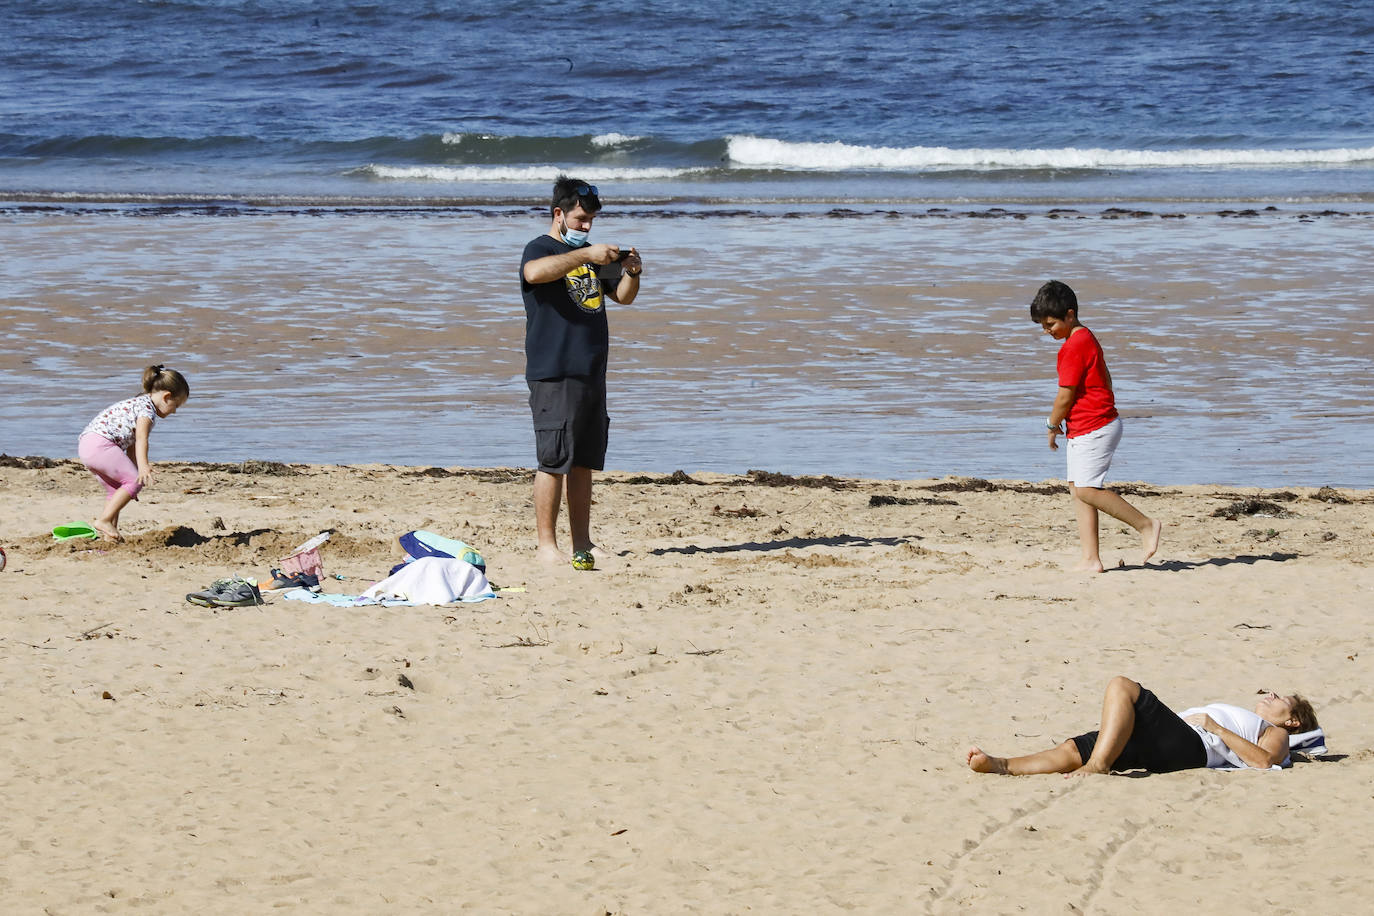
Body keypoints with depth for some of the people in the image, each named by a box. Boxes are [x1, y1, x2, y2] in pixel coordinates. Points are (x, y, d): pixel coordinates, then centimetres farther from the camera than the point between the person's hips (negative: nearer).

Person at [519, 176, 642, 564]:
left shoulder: (590, 255, 20)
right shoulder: (540, 249, -4)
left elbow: (622, 296, 22)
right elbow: (535, 272, -28)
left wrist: (631, 272, 1)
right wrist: (586, 255, -31)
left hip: (591, 372, 8)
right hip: (553, 375, -8)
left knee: (584, 462, 10)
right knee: (554, 462, -8)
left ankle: (582, 542, 15)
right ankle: (546, 544, -5)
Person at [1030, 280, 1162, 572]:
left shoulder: (1073, 347, -16)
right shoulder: (1087, 339, 17)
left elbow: (1065, 395, -14)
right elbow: (1105, 380, 25)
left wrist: (1052, 427, 0)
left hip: (1093, 428, -11)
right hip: (1082, 431, 11)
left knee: (1087, 490, -14)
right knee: (1078, 489, 5)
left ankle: (1146, 525, -4)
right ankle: (1091, 559, 2)